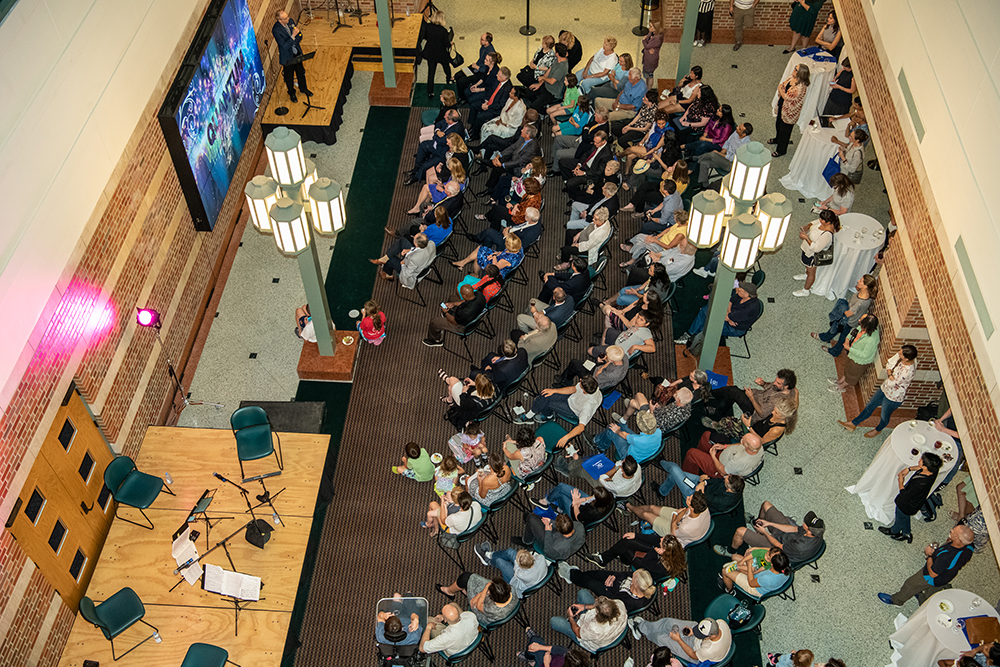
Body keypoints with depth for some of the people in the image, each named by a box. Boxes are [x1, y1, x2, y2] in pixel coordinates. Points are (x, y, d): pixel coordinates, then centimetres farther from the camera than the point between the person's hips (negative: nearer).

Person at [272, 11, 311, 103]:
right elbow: (285, 46, -29)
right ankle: (291, 93, 40)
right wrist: (293, 36, -36)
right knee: (289, 75, 16)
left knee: (301, 71, 24)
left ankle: (303, 88, 50)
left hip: (297, 53, 5)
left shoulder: (291, 21, -11)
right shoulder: (276, 30, -29)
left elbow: (300, 37, -2)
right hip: (287, 57, -5)